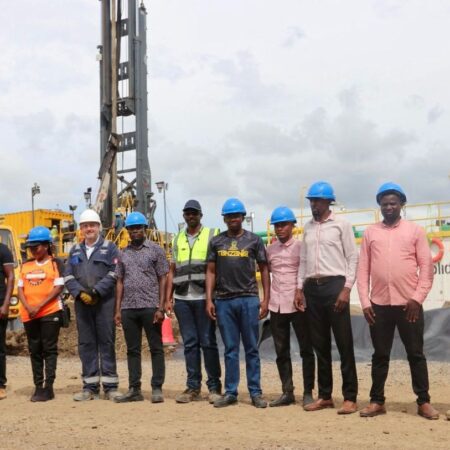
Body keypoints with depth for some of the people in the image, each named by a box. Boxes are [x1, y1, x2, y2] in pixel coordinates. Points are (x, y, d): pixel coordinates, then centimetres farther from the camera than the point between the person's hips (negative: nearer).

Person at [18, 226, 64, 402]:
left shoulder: (55, 264, -1)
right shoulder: (26, 266, 15)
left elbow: (58, 288, -9)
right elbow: (20, 288, 10)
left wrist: (39, 306, -15)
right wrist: (28, 307, -8)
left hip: (50, 313, -6)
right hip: (28, 315, 6)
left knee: (49, 349, -4)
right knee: (35, 351, 8)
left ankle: (48, 387, -3)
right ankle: (38, 387, 14)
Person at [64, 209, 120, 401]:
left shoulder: (110, 248, 4)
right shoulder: (75, 251, 16)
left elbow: (113, 274, -6)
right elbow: (68, 276, 8)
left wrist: (96, 292, -15)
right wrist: (80, 293, -9)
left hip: (105, 302, -4)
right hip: (82, 303, 4)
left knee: (107, 343, -1)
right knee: (86, 344, 6)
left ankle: (110, 386, 4)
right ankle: (90, 386, 12)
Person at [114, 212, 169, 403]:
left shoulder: (155, 250, 2)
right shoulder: (123, 254, 14)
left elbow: (162, 280, -1)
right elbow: (120, 282, 14)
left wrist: (160, 308, -9)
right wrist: (118, 310, 7)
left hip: (150, 307, -4)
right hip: (128, 308, 4)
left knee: (156, 348, 1)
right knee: (132, 350, 8)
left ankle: (157, 389, 7)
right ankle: (134, 389, 15)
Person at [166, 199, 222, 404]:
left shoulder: (212, 235, 5)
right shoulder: (177, 239, 17)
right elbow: (172, 270, 17)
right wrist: (168, 298, 9)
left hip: (203, 297, -3)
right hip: (182, 298, 4)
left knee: (208, 342, -1)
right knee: (190, 343, 6)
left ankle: (214, 387, 6)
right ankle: (193, 387, 12)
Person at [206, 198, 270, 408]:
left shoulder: (254, 240, 5)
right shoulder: (216, 241, 9)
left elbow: (264, 269, 6)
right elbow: (211, 271, 9)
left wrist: (266, 299, -1)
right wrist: (209, 300, 0)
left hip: (248, 299, -1)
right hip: (224, 301, 2)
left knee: (252, 348, 4)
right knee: (230, 349, 7)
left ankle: (255, 393, 10)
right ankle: (230, 392, 13)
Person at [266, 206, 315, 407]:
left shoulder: (301, 246, -2)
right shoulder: (270, 249, 10)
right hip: (276, 306, 5)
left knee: (306, 350, 2)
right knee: (281, 351, 9)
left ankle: (308, 392, 10)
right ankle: (287, 392, 18)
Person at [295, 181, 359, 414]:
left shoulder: (341, 225, 0)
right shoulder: (307, 227, 15)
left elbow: (352, 258, -4)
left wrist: (346, 288, -13)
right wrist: (299, 288, 10)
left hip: (334, 284, -5)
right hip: (312, 287, 5)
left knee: (344, 344, -3)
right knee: (320, 344, 9)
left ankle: (350, 397, 3)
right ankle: (325, 395, 17)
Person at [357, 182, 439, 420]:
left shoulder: (415, 230, 5)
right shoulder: (370, 232, 9)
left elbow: (426, 267, 1)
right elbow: (363, 269, 6)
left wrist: (417, 298, -8)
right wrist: (365, 302, -1)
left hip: (408, 304, -1)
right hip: (379, 305, 2)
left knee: (416, 354, 4)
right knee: (380, 355, 8)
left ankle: (423, 402, 13)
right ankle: (377, 401, 15)